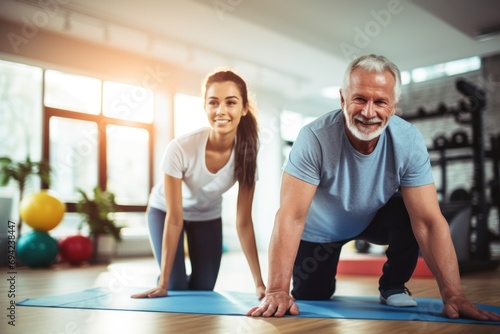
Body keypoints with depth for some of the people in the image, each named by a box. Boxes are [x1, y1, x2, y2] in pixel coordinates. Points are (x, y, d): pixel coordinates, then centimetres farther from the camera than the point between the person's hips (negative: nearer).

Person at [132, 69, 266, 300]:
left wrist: (259, 282, -23)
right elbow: (174, 219, -30)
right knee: (176, 285, -12)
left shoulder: (246, 154, -26)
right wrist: (163, 282, -28)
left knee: (204, 287, 3)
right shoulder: (180, 148, -36)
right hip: (165, 210, -3)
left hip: (207, 216, 3)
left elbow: (243, 222, -21)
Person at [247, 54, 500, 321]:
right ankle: (324, 280, 35)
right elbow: (291, 216, -37)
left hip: (374, 219, 1)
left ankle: (392, 286, 0)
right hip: (319, 229, -1)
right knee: (310, 297, -2)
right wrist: (278, 291, -43)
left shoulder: (409, 141, -27)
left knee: (410, 213, -28)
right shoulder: (315, 137, -35)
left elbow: (428, 221, -29)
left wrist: (453, 296, -35)